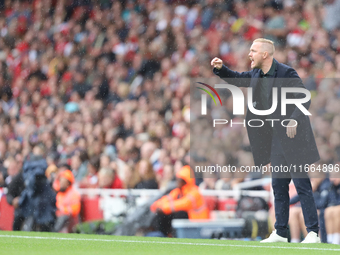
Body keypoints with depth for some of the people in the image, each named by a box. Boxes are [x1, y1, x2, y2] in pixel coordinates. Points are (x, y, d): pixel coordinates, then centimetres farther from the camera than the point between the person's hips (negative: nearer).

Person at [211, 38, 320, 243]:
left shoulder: (286, 73, -15)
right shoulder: (257, 76, 9)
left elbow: (305, 99, -17)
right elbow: (237, 79, 26)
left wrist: (294, 120, -27)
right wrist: (220, 69, 10)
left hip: (294, 136, -8)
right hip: (277, 140, 8)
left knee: (302, 184, -7)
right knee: (278, 185, 9)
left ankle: (313, 233, -5)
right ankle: (280, 233, 15)